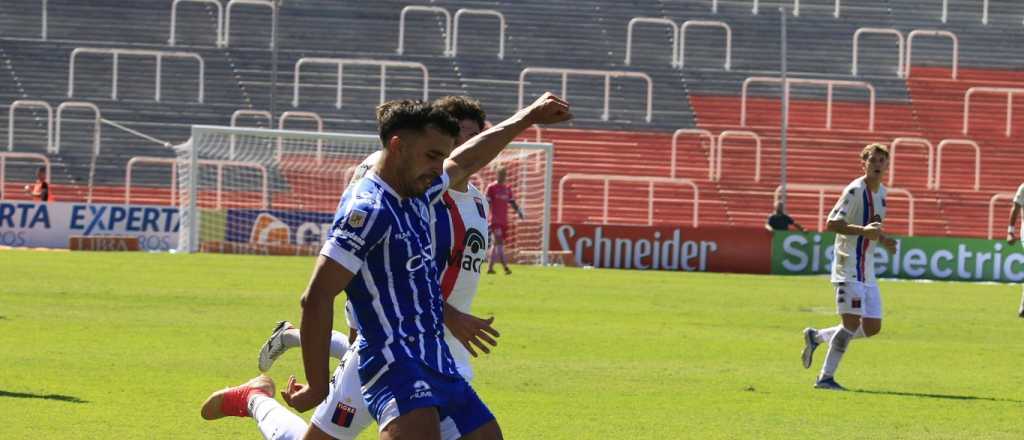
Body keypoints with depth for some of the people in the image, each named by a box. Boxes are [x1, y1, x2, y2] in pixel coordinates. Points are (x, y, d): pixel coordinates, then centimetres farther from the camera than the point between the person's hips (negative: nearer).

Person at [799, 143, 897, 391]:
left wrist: (883, 240, 9)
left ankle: (816, 337, 22)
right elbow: (832, 223, -20)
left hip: (867, 271, 9)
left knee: (872, 327, 6)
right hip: (848, 267, -9)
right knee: (852, 322, -15)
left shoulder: (881, 193, 15)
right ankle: (826, 377, -7)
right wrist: (863, 230, -33)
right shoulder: (855, 191, -12)